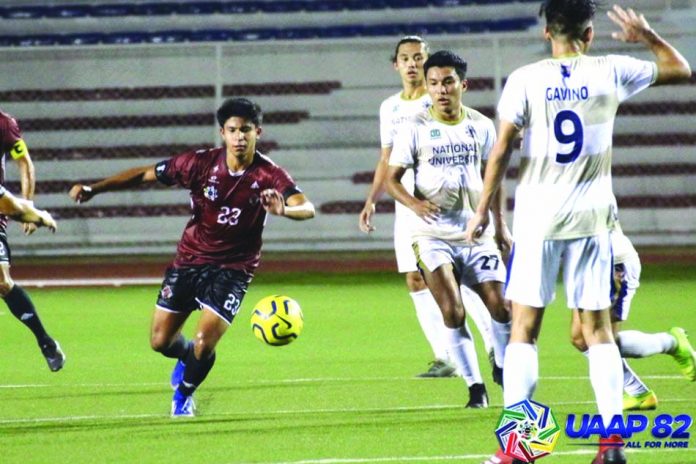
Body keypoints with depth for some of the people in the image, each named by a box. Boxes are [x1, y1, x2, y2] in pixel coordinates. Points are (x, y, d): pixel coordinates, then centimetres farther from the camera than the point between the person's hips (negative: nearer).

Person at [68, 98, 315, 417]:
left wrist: (284, 209, -54)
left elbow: (307, 208, -30)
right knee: (160, 341, 5)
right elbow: (145, 174, -5)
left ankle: (183, 395, 21)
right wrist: (94, 189, -13)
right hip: (190, 259, 2)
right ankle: (187, 356, 44)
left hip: (233, 268, -2)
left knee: (203, 345, -13)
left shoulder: (269, 175, -16)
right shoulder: (202, 163, -12)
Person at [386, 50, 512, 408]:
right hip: (433, 234, -3)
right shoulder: (416, 129, -3)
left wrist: (499, 225, 18)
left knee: (500, 307, -2)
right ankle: (475, 386, -4)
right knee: (452, 311, -15)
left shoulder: (480, 126, 6)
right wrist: (414, 203, -20)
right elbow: (391, 178, 0)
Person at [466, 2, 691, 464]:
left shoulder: (525, 80, -3)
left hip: (538, 217, -1)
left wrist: (482, 210, 3)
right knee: (598, 328, 7)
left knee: (524, 326, 2)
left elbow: (501, 151, -5)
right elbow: (681, 69, 14)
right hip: (592, 217, 1)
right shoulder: (609, 73, 1)